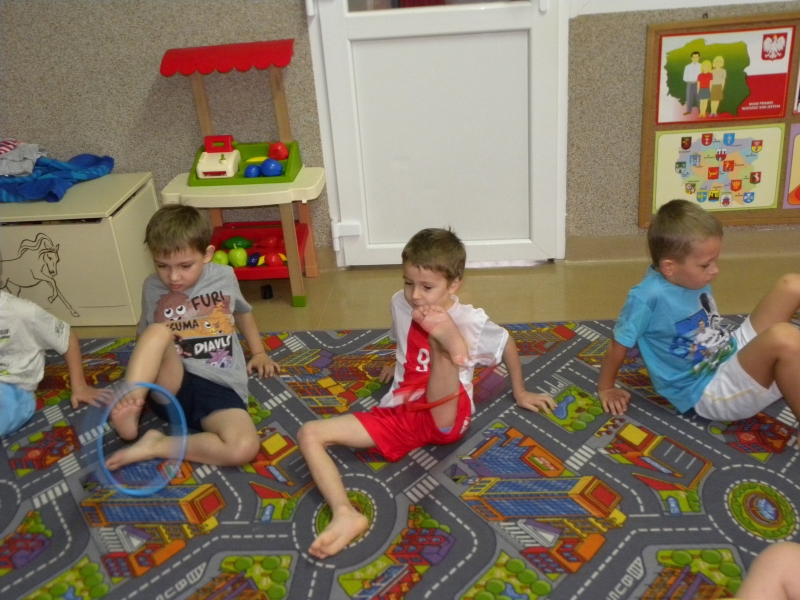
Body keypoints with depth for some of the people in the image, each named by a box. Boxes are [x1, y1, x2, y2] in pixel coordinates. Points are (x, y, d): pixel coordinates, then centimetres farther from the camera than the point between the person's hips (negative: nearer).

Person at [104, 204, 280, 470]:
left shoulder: (224, 277, 6)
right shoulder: (152, 287, 6)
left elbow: (242, 311, 27)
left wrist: (258, 353, 27)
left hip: (219, 388, 1)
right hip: (171, 386, 0)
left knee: (244, 448, -31)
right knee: (159, 332, -31)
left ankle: (156, 445, -15)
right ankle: (128, 410, -34)